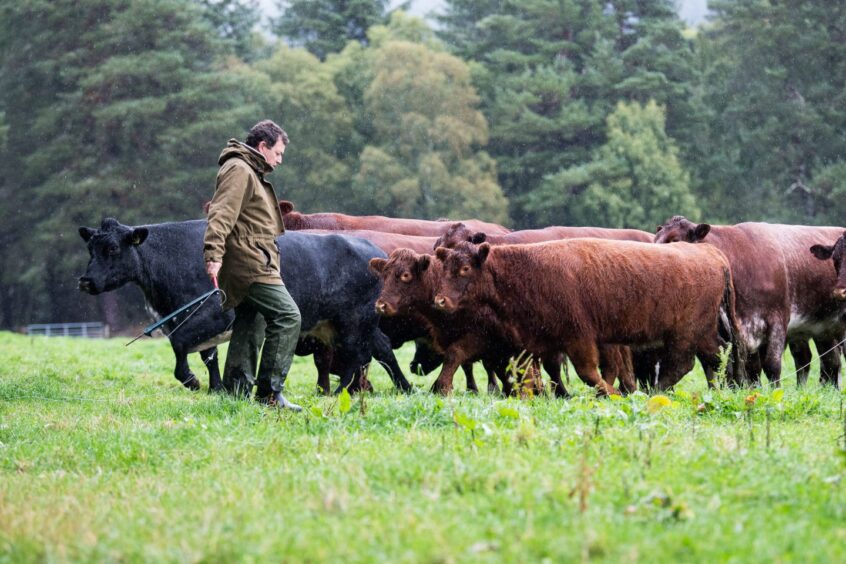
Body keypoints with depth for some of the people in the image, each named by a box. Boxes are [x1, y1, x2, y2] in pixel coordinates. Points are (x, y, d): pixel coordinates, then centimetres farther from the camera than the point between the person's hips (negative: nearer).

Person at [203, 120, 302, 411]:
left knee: (250, 326, 13)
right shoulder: (239, 170, -9)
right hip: (249, 264, -11)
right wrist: (213, 254, -30)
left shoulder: (252, 173, 24)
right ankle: (270, 392, -16)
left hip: (254, 264, 11)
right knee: (287, 315, -16)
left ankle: (236, 395, 16)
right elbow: (222, 214, -21)